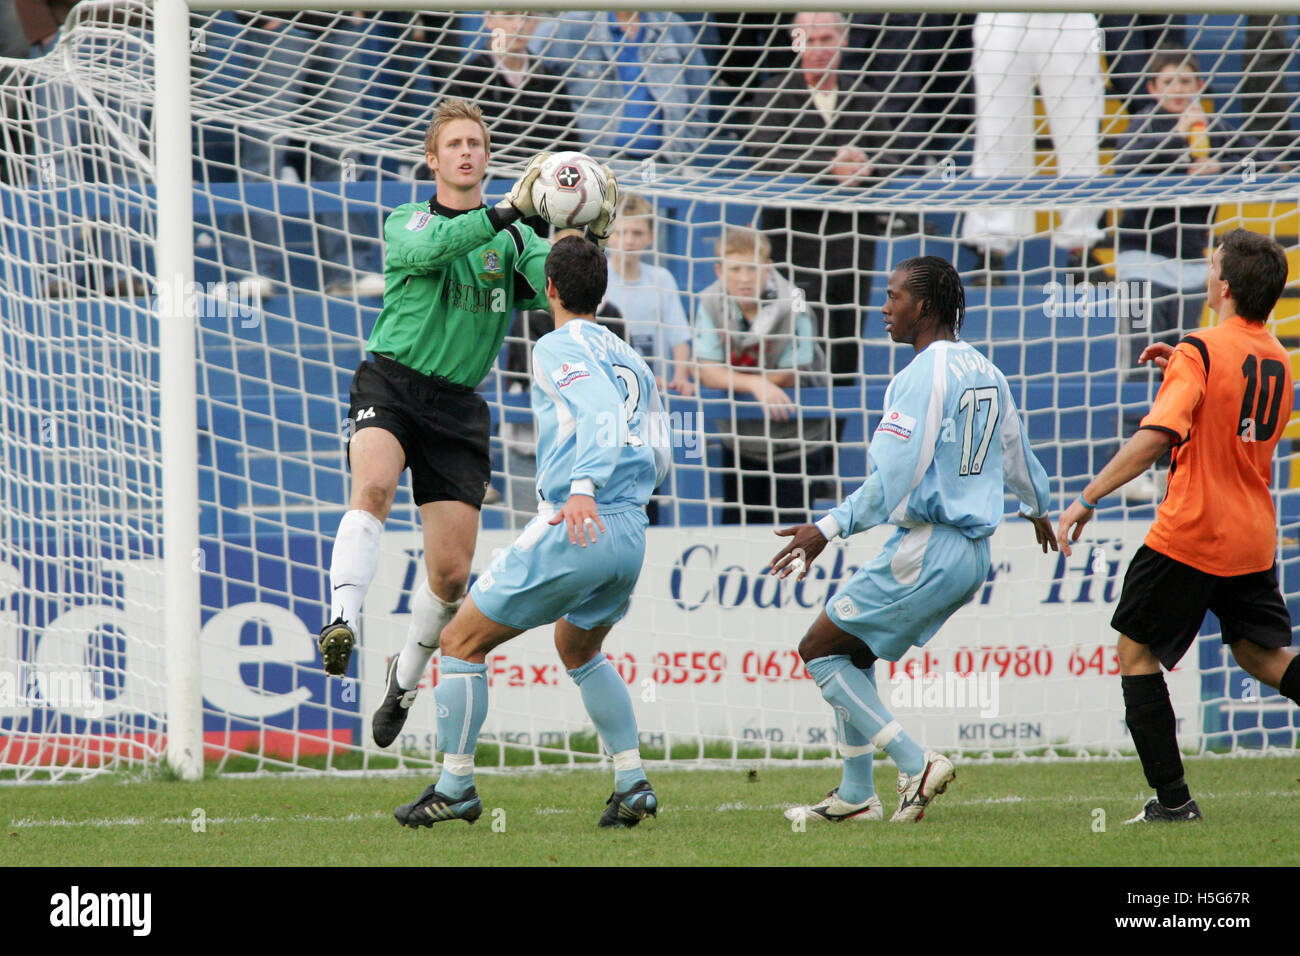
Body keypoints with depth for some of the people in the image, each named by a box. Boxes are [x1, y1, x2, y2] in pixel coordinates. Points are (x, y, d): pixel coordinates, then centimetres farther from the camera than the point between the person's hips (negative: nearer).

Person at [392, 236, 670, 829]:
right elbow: (657, 459, 19)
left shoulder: (558, 348, -3)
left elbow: (601, 409, -22)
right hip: (632, 534, 8)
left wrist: (583, 489, -35)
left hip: (572, 531, -8)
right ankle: (633, 784, 20)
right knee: (578, 649, 31)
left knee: (462, 642, 6)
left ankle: (455, 786, 6)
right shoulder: (630, 359, 20)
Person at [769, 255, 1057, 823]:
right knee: (852, 654, 18)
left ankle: (915, 765, -8)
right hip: (972, 553, 9)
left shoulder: (924, 375, -15)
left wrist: (827, 530, -20)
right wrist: (1037, 509, 45)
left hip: (925, 551, -9)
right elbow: (1016, 456, 26)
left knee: (820, 649, -1)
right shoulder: (985, 372, 12)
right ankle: (855, 796, 17)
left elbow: (893, 479, -22)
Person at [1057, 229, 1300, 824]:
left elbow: (1156, 437, -25)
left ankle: (1172, 798, 1)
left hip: (1190, 534, -7)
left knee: (1136, 650, 7)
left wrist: (1087, 499, -24)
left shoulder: (1201, 353, -14)